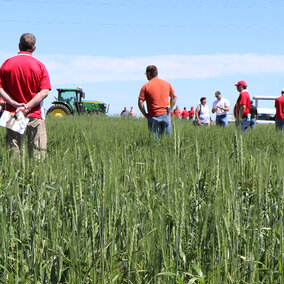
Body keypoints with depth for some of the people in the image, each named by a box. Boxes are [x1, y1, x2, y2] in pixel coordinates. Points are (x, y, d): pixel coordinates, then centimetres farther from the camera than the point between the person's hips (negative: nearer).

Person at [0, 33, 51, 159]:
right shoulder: (39, 65, -2)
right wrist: (27, 107, -12)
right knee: (37, 155, 3)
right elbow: (44, 92, -9)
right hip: (35, 114, -1)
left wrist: (15, 104, -10)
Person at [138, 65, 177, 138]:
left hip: (154, 117, -3)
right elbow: (174, 97, 13)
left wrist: (145, 114, 0)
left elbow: (140, 102, -10)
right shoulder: (167, 84, 8)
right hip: (166, 115, 3)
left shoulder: (145, 86, -5)